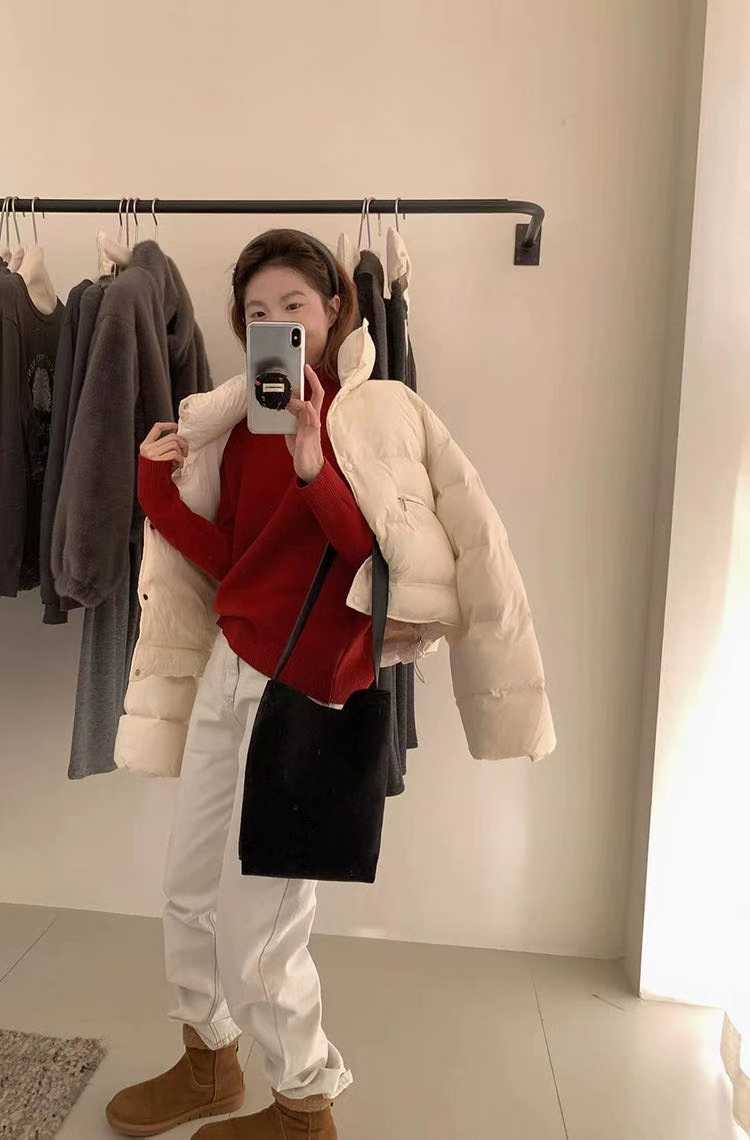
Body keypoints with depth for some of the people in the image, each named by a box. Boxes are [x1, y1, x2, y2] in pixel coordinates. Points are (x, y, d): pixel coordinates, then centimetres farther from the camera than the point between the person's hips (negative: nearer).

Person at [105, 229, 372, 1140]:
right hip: (230, 664, 7)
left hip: (305, 685, -7)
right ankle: (208, 1063, 44)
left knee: (253, 923, 4)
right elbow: (231, 559, 8)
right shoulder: (248, 420, 10)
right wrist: (159, 486, -4)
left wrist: (314, 470, -29)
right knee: (190, 887, 18)